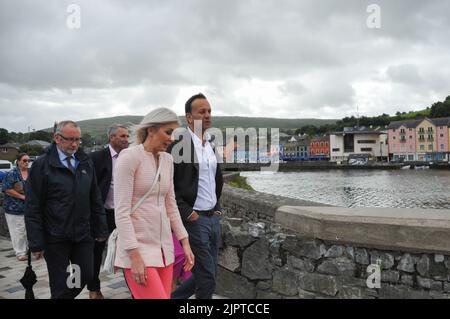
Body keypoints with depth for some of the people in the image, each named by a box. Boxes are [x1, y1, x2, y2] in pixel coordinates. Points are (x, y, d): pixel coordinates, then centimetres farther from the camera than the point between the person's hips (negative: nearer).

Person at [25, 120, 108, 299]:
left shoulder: (86, 163, 6)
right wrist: (36, 243, -10)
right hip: (55, 237, -4)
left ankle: (67, 295, 35)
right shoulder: (42, 165, -6)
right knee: (60, 286, 5)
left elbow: (96, 199, 11)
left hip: (83, 234, 4)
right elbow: (33, 208, -7)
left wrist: (100, 229, 8)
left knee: (87, 275, 9)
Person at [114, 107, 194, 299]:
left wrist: (185, 242, 10)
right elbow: (121, 212, -17)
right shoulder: (129, 157, -13)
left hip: (164, 247, 7)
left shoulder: (167, 160, 9)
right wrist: (135, 256, -20)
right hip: (137, 247, -7)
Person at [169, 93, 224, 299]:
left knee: (206, 275, 15)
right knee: (207, 278, -1)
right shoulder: (178, 144, -12)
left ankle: (173, 297, 34)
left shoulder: (211, 145, 11)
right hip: (194, 219, -7)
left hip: (213, 218, 8)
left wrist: (217, 207, 15)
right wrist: (187, 213, -14)